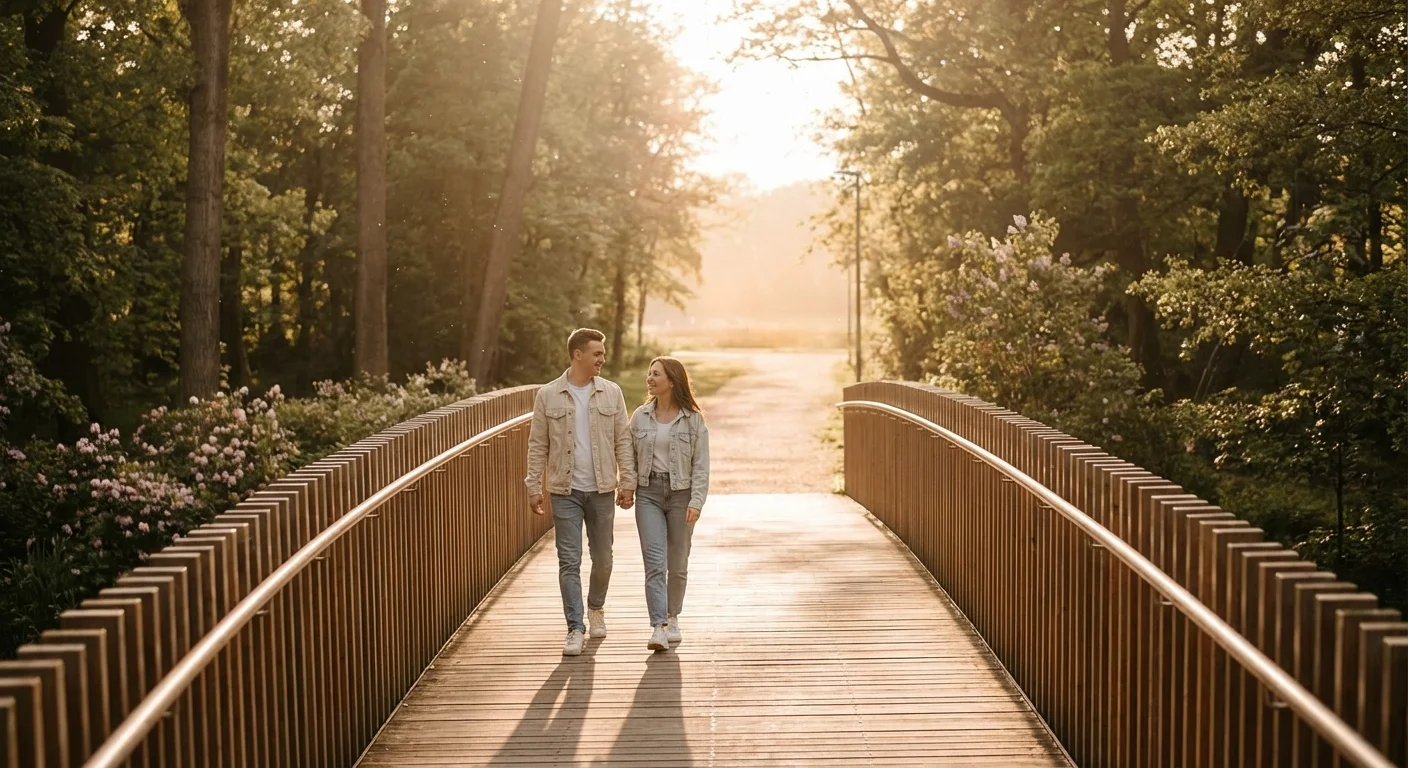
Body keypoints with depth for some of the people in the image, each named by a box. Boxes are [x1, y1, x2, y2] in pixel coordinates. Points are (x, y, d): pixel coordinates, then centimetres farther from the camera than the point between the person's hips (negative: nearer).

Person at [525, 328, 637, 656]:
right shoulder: (548, 396, -1)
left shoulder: (611, 393, 3)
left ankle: (596, 607, 36)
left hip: (602, 491, 2)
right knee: (569, 562, -2)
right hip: (565, 491, -2)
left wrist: (627, 483, -1)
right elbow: (538, 446, 2)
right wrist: (534, 487, -2)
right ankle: (576, 629, 4)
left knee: (602, 559, 11)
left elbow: (623, 441, 4)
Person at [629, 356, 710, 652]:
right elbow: (631, 456, 9)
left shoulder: (693, 418, -2)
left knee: (677, 564, 10)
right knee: (654, 562, -10)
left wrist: (696, 502, -13)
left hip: (681, 494, -1)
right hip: (649, 493, 1)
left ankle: (672, 618, 30)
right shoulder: (640, 416, 5)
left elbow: (701, 464, -4)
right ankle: (659, 627, -14)